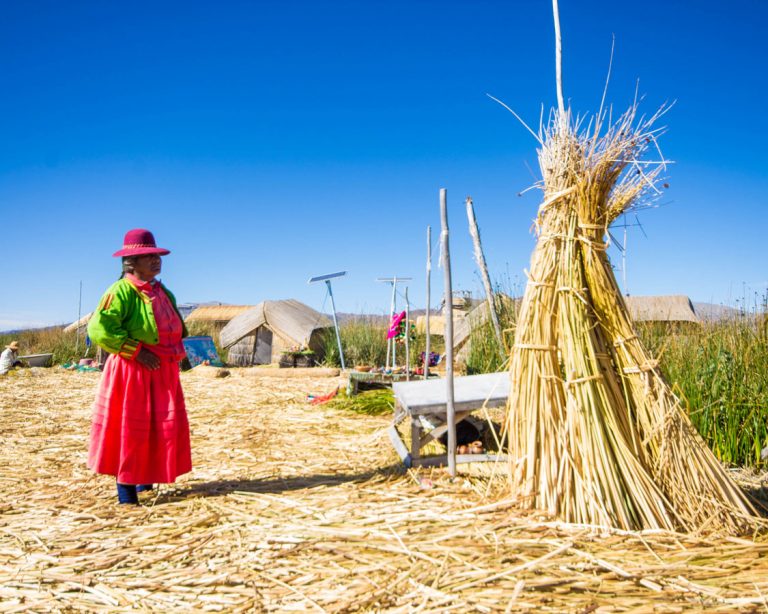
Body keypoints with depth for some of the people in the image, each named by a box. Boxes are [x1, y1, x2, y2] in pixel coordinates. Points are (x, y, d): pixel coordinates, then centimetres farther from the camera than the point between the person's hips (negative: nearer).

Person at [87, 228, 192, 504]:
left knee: (166, 427, 10)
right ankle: (125, 488, 10)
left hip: (164, 372, 8)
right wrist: (136, 351, -21)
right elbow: (99, 329, -23)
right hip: (132, 371, -8)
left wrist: (176, 354, 12)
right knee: (129, 429, -1)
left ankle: (145, 478, 26)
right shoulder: (121, 291, -12)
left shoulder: (162, 292, 13)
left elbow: (174, 328, 28)